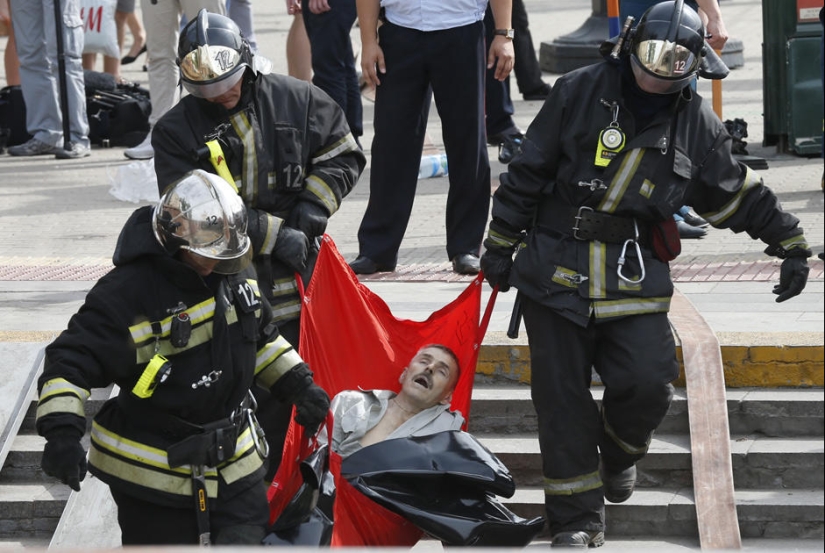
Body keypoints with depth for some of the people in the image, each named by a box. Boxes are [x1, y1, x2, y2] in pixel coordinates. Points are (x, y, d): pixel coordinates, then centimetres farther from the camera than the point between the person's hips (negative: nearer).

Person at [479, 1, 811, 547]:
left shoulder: (697, 123, 4)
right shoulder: (579, 92, -2)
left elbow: (740, 194, 15)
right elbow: (528, 171, 4)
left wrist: (792, 245, 16)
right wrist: (500, 244, 6)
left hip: (635, 277, 1)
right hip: (557, 270, -1)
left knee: (648, 383, -15)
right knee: (563, 398, -2)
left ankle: (619, 451, 21)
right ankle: (578, 520, 10)